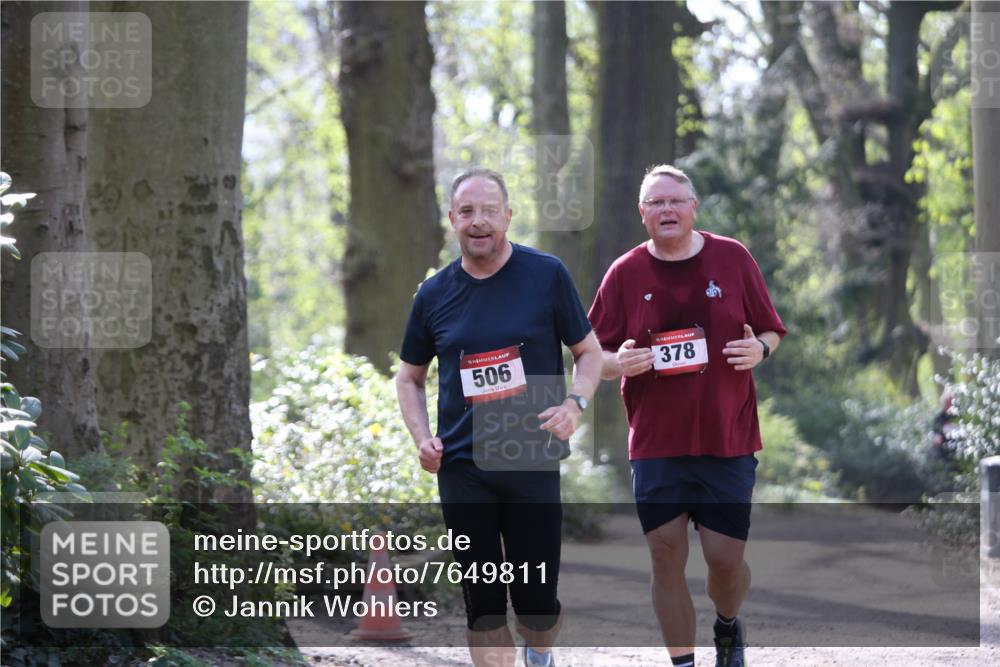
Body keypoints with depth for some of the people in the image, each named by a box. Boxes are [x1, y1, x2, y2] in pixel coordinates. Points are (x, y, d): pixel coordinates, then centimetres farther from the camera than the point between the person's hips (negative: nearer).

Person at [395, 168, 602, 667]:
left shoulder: (547, 275, -1)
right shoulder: (434, 294, 5)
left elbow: (589, 351, 7)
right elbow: (410, 376, 16)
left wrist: (573, 405, -12)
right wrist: (422, 437, 0)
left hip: (533, 462, -2)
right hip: (462, 466, 2)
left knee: (536, 602, 2)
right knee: (482, 603, 1)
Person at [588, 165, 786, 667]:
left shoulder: (732, 259, 2)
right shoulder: (625, 273, 2)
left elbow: (771, 332, 10)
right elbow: (591, 358, 7)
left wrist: (760, 349, -13)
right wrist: (619, 364, -15)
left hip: (727, 439, 0)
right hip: (655, 443, 0)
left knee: (726, 558, -1)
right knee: (666, 558, -1)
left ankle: (728, 625, 31)